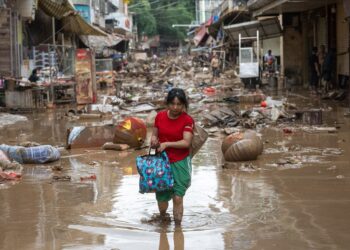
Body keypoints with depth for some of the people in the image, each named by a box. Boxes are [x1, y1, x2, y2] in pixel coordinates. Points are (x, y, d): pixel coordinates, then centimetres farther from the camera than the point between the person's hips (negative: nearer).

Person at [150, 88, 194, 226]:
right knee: (162, 197, 12)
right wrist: (154, 139, -12)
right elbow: (155, 134, 10)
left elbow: (186, 142, -20)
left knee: (178, 197, -8)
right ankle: (163, 218, 41)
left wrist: (166, 144, -24)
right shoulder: (160, 116, 0)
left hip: (180, 163, -3)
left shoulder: (187, 120, -11)